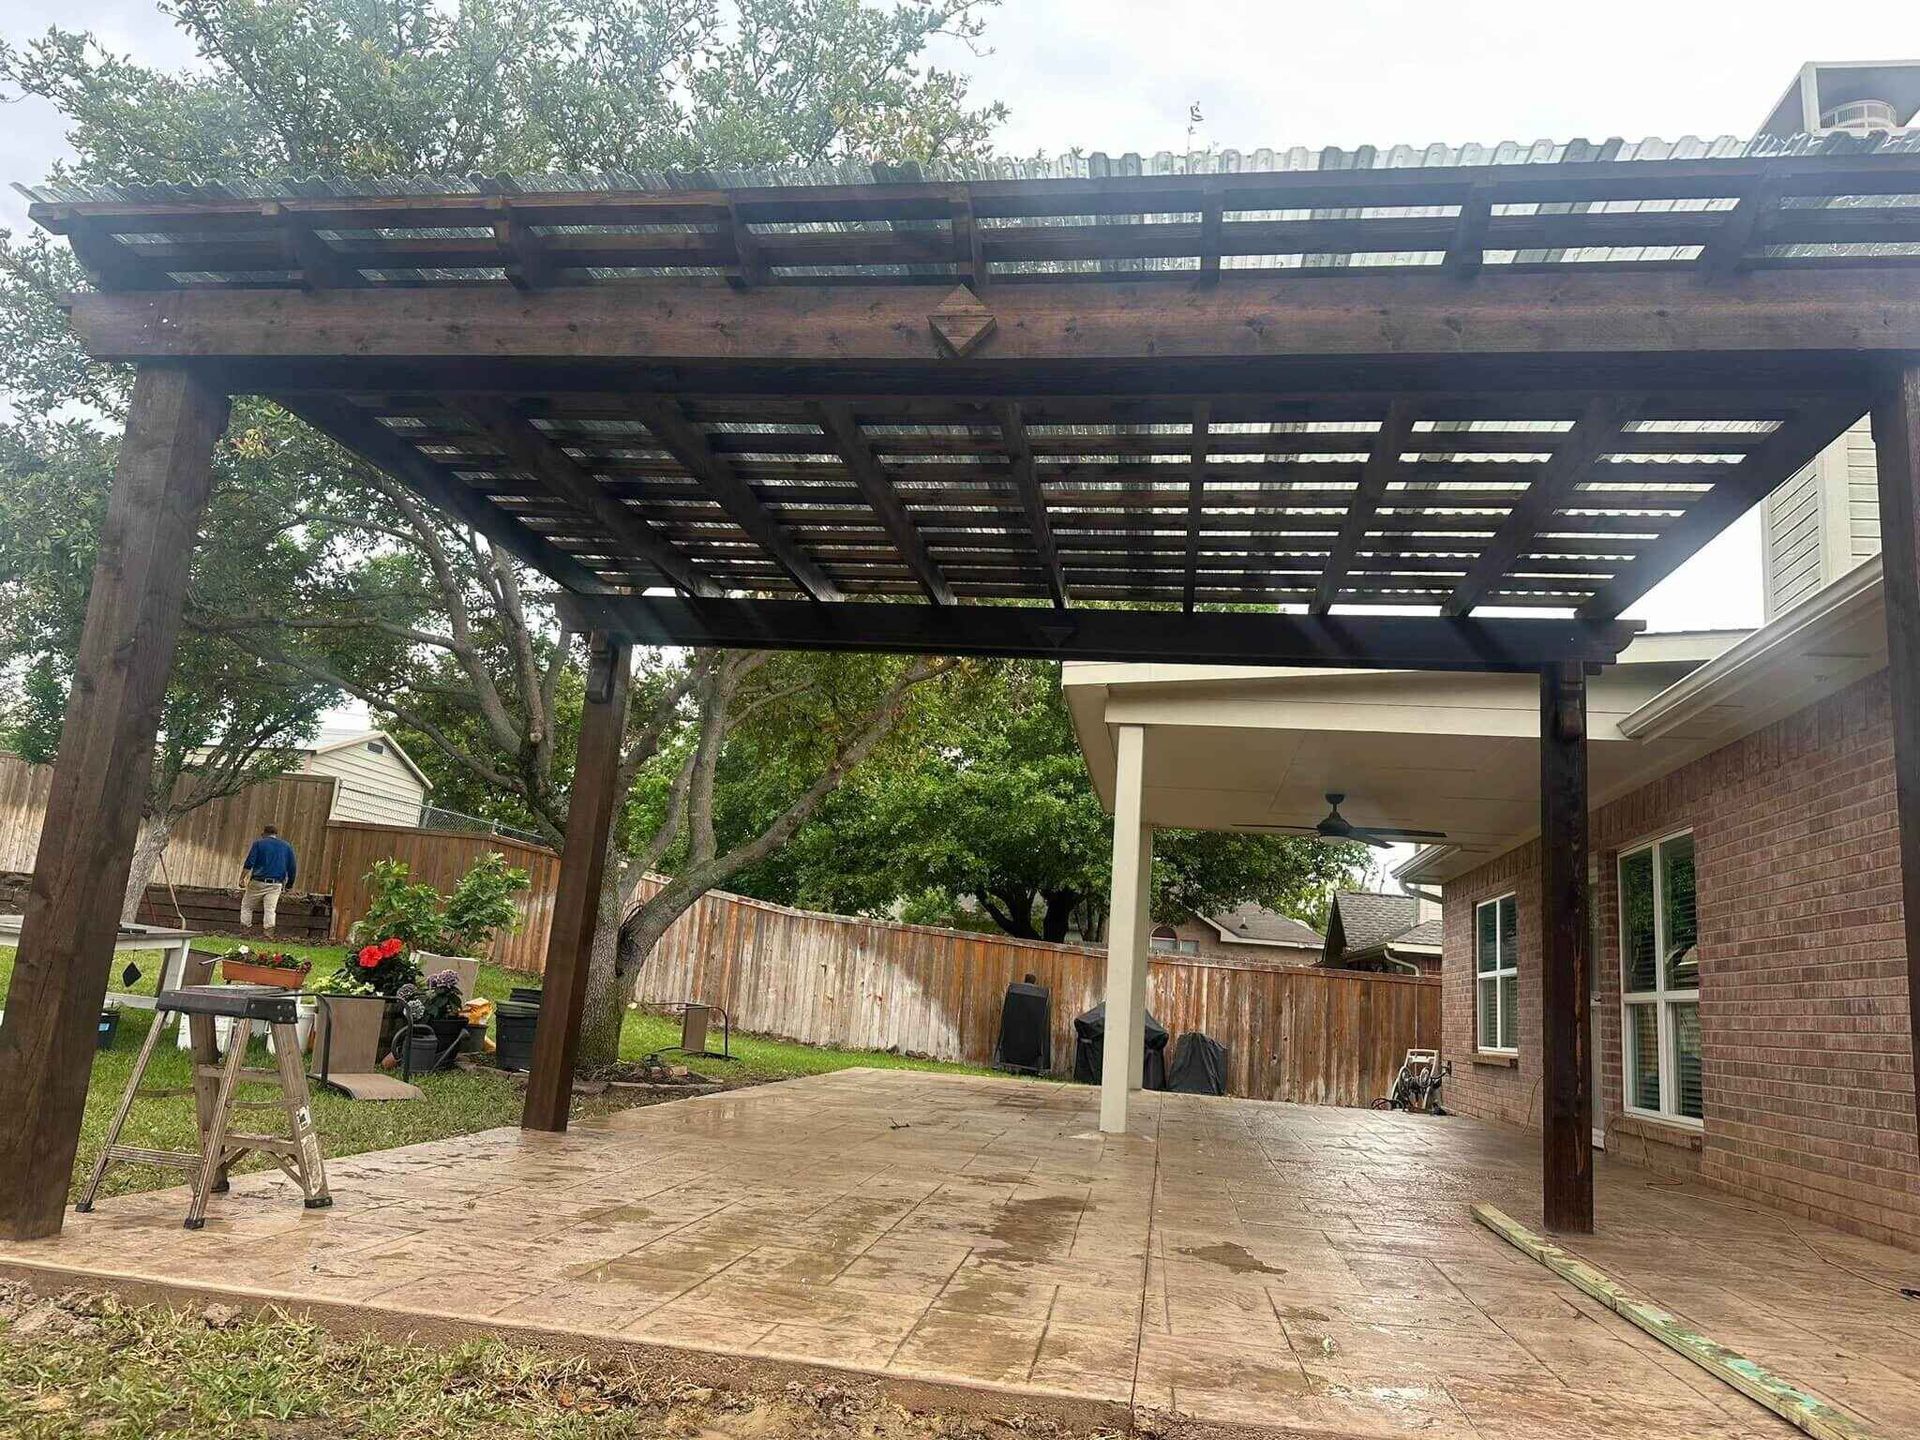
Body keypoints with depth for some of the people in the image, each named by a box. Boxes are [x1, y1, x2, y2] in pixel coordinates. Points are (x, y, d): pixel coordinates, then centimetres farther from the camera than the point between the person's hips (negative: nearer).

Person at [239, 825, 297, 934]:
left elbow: (249, 864, -6)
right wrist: (288, 884, 17)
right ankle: (269, 933, -12)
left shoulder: (258, 843, 5)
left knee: (246, 906, 13)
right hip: (276, 884, 2)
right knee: (270, 910, -1)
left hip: (258, 882, -2)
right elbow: (293, 868, 9)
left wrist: (242, 879, -3)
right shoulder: (287, 846, 12)